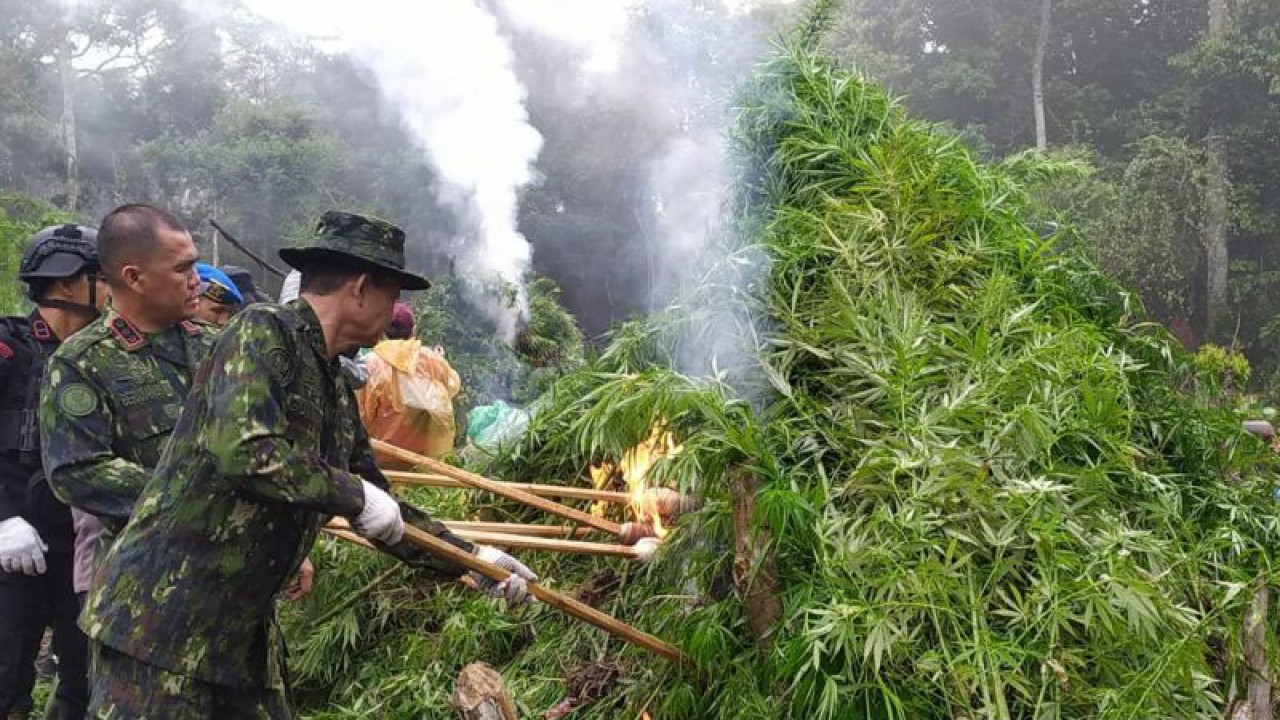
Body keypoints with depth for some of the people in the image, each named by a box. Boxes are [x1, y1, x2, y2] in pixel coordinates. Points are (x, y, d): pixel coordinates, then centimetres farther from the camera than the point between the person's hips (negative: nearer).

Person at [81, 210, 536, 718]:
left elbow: (381, 512, 22)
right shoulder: (263, 331, -12)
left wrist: (471, 558, 20)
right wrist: (355, 494, -16)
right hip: (162, 617, -9)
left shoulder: (337, 391, 13)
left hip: (245, 629, 9)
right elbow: (244, 448, -27)